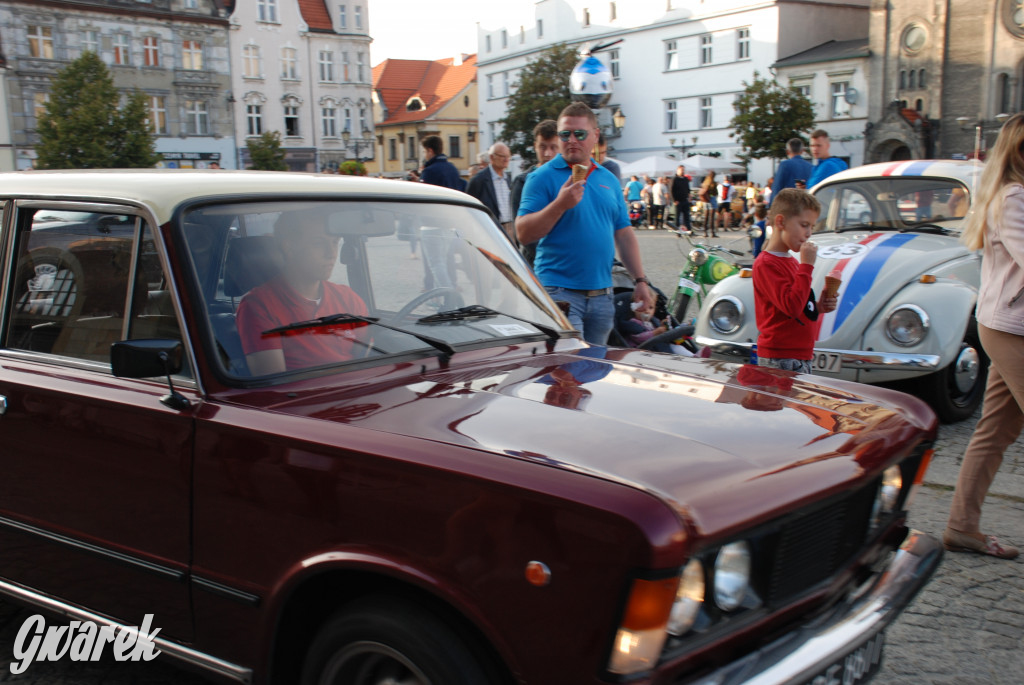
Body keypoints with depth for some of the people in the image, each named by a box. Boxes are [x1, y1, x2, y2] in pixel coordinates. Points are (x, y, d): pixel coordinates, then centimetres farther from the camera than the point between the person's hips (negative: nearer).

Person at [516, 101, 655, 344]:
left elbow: (624, 235, 17)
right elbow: (523, 233, -11)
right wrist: (560, 204, -22)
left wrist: (641, 280, 10)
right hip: (560, 292, -6)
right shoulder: (543, 177, -2)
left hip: (602, 294, 6)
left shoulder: (609, 179, 15)